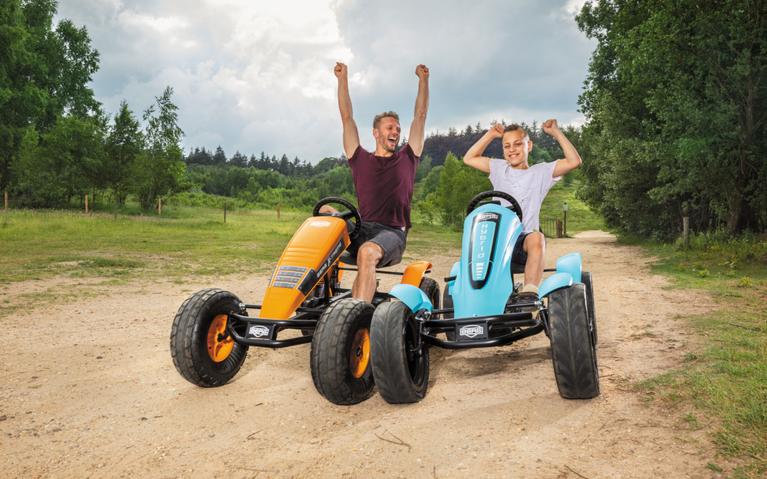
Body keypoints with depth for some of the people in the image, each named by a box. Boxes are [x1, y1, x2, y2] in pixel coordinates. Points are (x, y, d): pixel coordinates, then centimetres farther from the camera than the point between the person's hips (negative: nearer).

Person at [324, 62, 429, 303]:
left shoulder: (407, 158, 19)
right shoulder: (361, 159, 19)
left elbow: (420, 116, 18)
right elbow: (347, 117, 17)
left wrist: (423, 79, 16)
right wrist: (343, 79, 15)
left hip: (392, 233, -3)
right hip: (361, 229, 3)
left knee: (367, 253, -36)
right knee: (324, 211, -21)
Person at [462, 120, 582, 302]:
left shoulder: (540, 172, 14)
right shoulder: (499, 169, 23)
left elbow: (574, 161, 3)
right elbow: (469, 159, 25)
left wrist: (556, 132, 6)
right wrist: (490, 135, 21)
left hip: (523, 241, -2)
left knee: (536, 237, -38)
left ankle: (529, 293, -47)